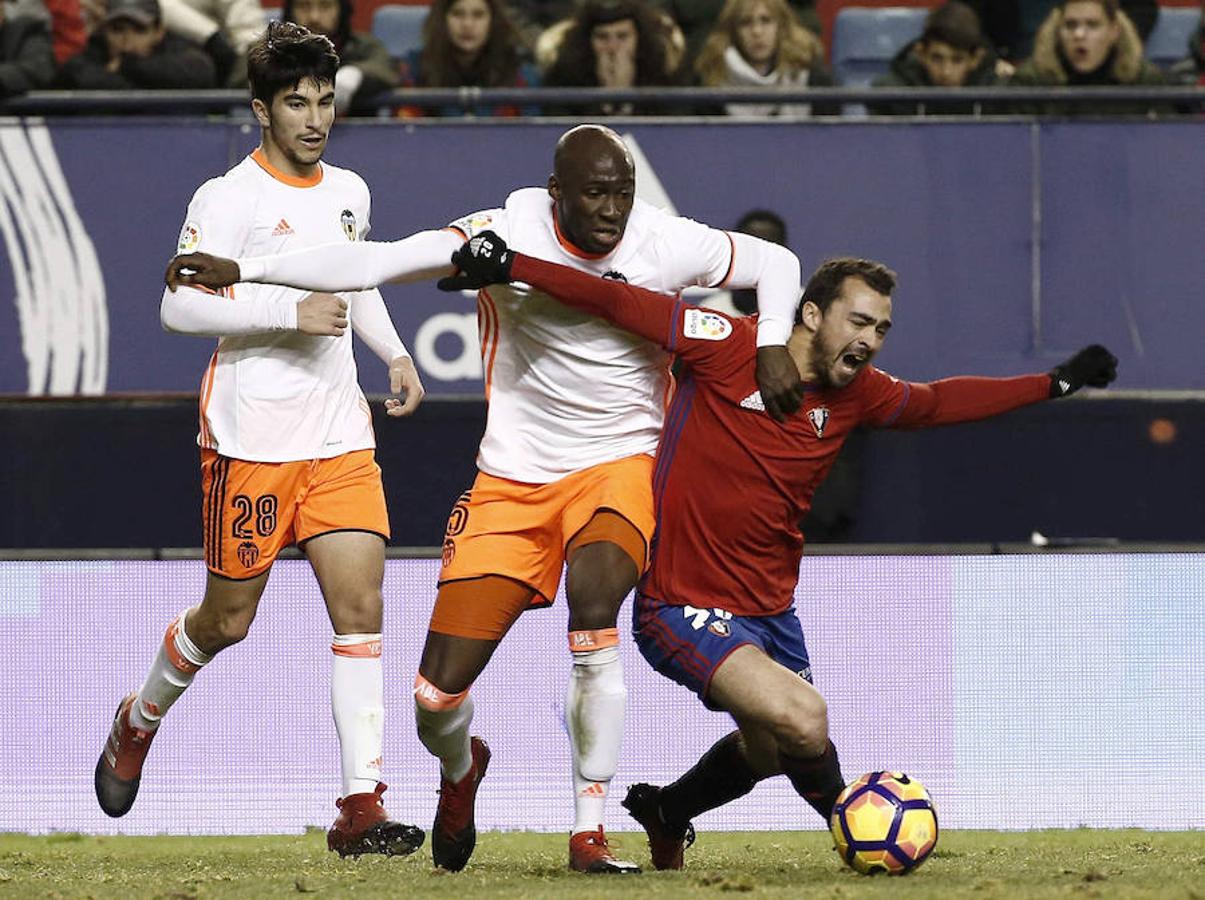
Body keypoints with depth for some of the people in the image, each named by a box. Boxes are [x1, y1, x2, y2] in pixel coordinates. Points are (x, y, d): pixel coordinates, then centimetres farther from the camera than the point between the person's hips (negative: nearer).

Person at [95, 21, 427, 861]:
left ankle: (361, 806, -10)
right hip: (250, 438, -5)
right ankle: (138, 724, 35)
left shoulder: (349, 192, 11)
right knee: (227, 620, 5)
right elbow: (179, 304, -17)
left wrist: (395, 351, 14)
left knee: (361, 605, -8)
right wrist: (290, 311, -23)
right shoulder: (229, 197, -10)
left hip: (340, 436, 5)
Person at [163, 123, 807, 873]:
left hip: (618, 464, 0)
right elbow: (375, 263, -20)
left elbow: (776, 263, 8)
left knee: (595, 591, -35)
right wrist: (240, 270, -27)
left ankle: (590, 832, -23)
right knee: (438, 693, -6)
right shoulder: (510, 235, -14)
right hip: (514, 479, 1)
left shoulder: (665, 244, -9)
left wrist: (773, 344, -10)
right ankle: (461, 766, 36)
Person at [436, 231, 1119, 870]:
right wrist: (511, 266, -22)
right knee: (802, 718, -25)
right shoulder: (730, 347, -16)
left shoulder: (857, 392, 2)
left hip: (769, 607, 8)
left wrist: (1058, 382, 19)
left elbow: (936, 403, 20)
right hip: (683, 606, -8)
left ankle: (666, 813, 51)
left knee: (772, 751, 24)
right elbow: (620, 303, -15)